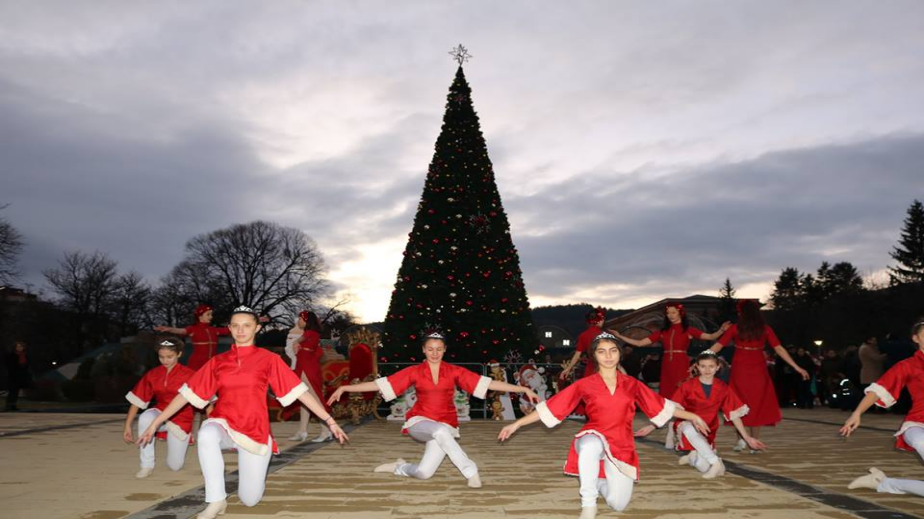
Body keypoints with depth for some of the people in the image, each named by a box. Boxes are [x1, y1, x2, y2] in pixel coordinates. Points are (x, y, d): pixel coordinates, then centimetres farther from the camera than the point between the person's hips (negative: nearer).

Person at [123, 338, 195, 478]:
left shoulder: (188, 374, -14)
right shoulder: (152, 374, -4)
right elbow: (137, 400, -1)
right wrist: (127, 426, -4)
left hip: (180, 419, -2)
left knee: (175, 466, -5)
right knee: (145, 418, -35)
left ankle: (181, 441, 31)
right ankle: (147, 466, -17)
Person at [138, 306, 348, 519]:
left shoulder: (269, 359, -2)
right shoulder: (217, 361, 4)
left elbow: (299, 391, -5)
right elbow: (188, 393, 7)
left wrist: (330, 421, -10)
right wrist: (155, 423, 3)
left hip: (255, 431, -1)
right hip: (223, 425, 1)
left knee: (249, 500, -1)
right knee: (206, 435, -36)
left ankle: (255, 470, 36)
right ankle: (216, 501, -19)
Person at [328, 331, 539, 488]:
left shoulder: (455, 371, 0)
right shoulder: (414, 372, -1)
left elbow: (487, 383, -6)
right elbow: (381, 383, -5)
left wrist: (523, 389, -14)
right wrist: (345, 388, -14)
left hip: (446, 426, 1)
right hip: (419, 423, -1)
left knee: (424, 473, -15)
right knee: (441, 431, -36)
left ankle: (399, 467, 19)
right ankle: (471, 472, -25)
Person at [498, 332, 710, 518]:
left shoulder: (631, 384, 4)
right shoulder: (584, 385, -2)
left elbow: (661, 406, 14)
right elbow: (551, 407, -3)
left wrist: (692, 417, 11)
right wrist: (517, 424, -7)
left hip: (622, 447, 2)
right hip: (594, 440, -2)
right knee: (591, 445, -39)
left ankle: (601, 481, 27)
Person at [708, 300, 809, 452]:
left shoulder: (735, 329, -5)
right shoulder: (765, 330, -1)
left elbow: (717, 346, -6)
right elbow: (779, 349, -4)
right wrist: (797, 367, 1)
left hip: (740, 371, -1)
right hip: (758, 371, 1)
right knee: (757, 404, 10)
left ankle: (742, 438, 3)